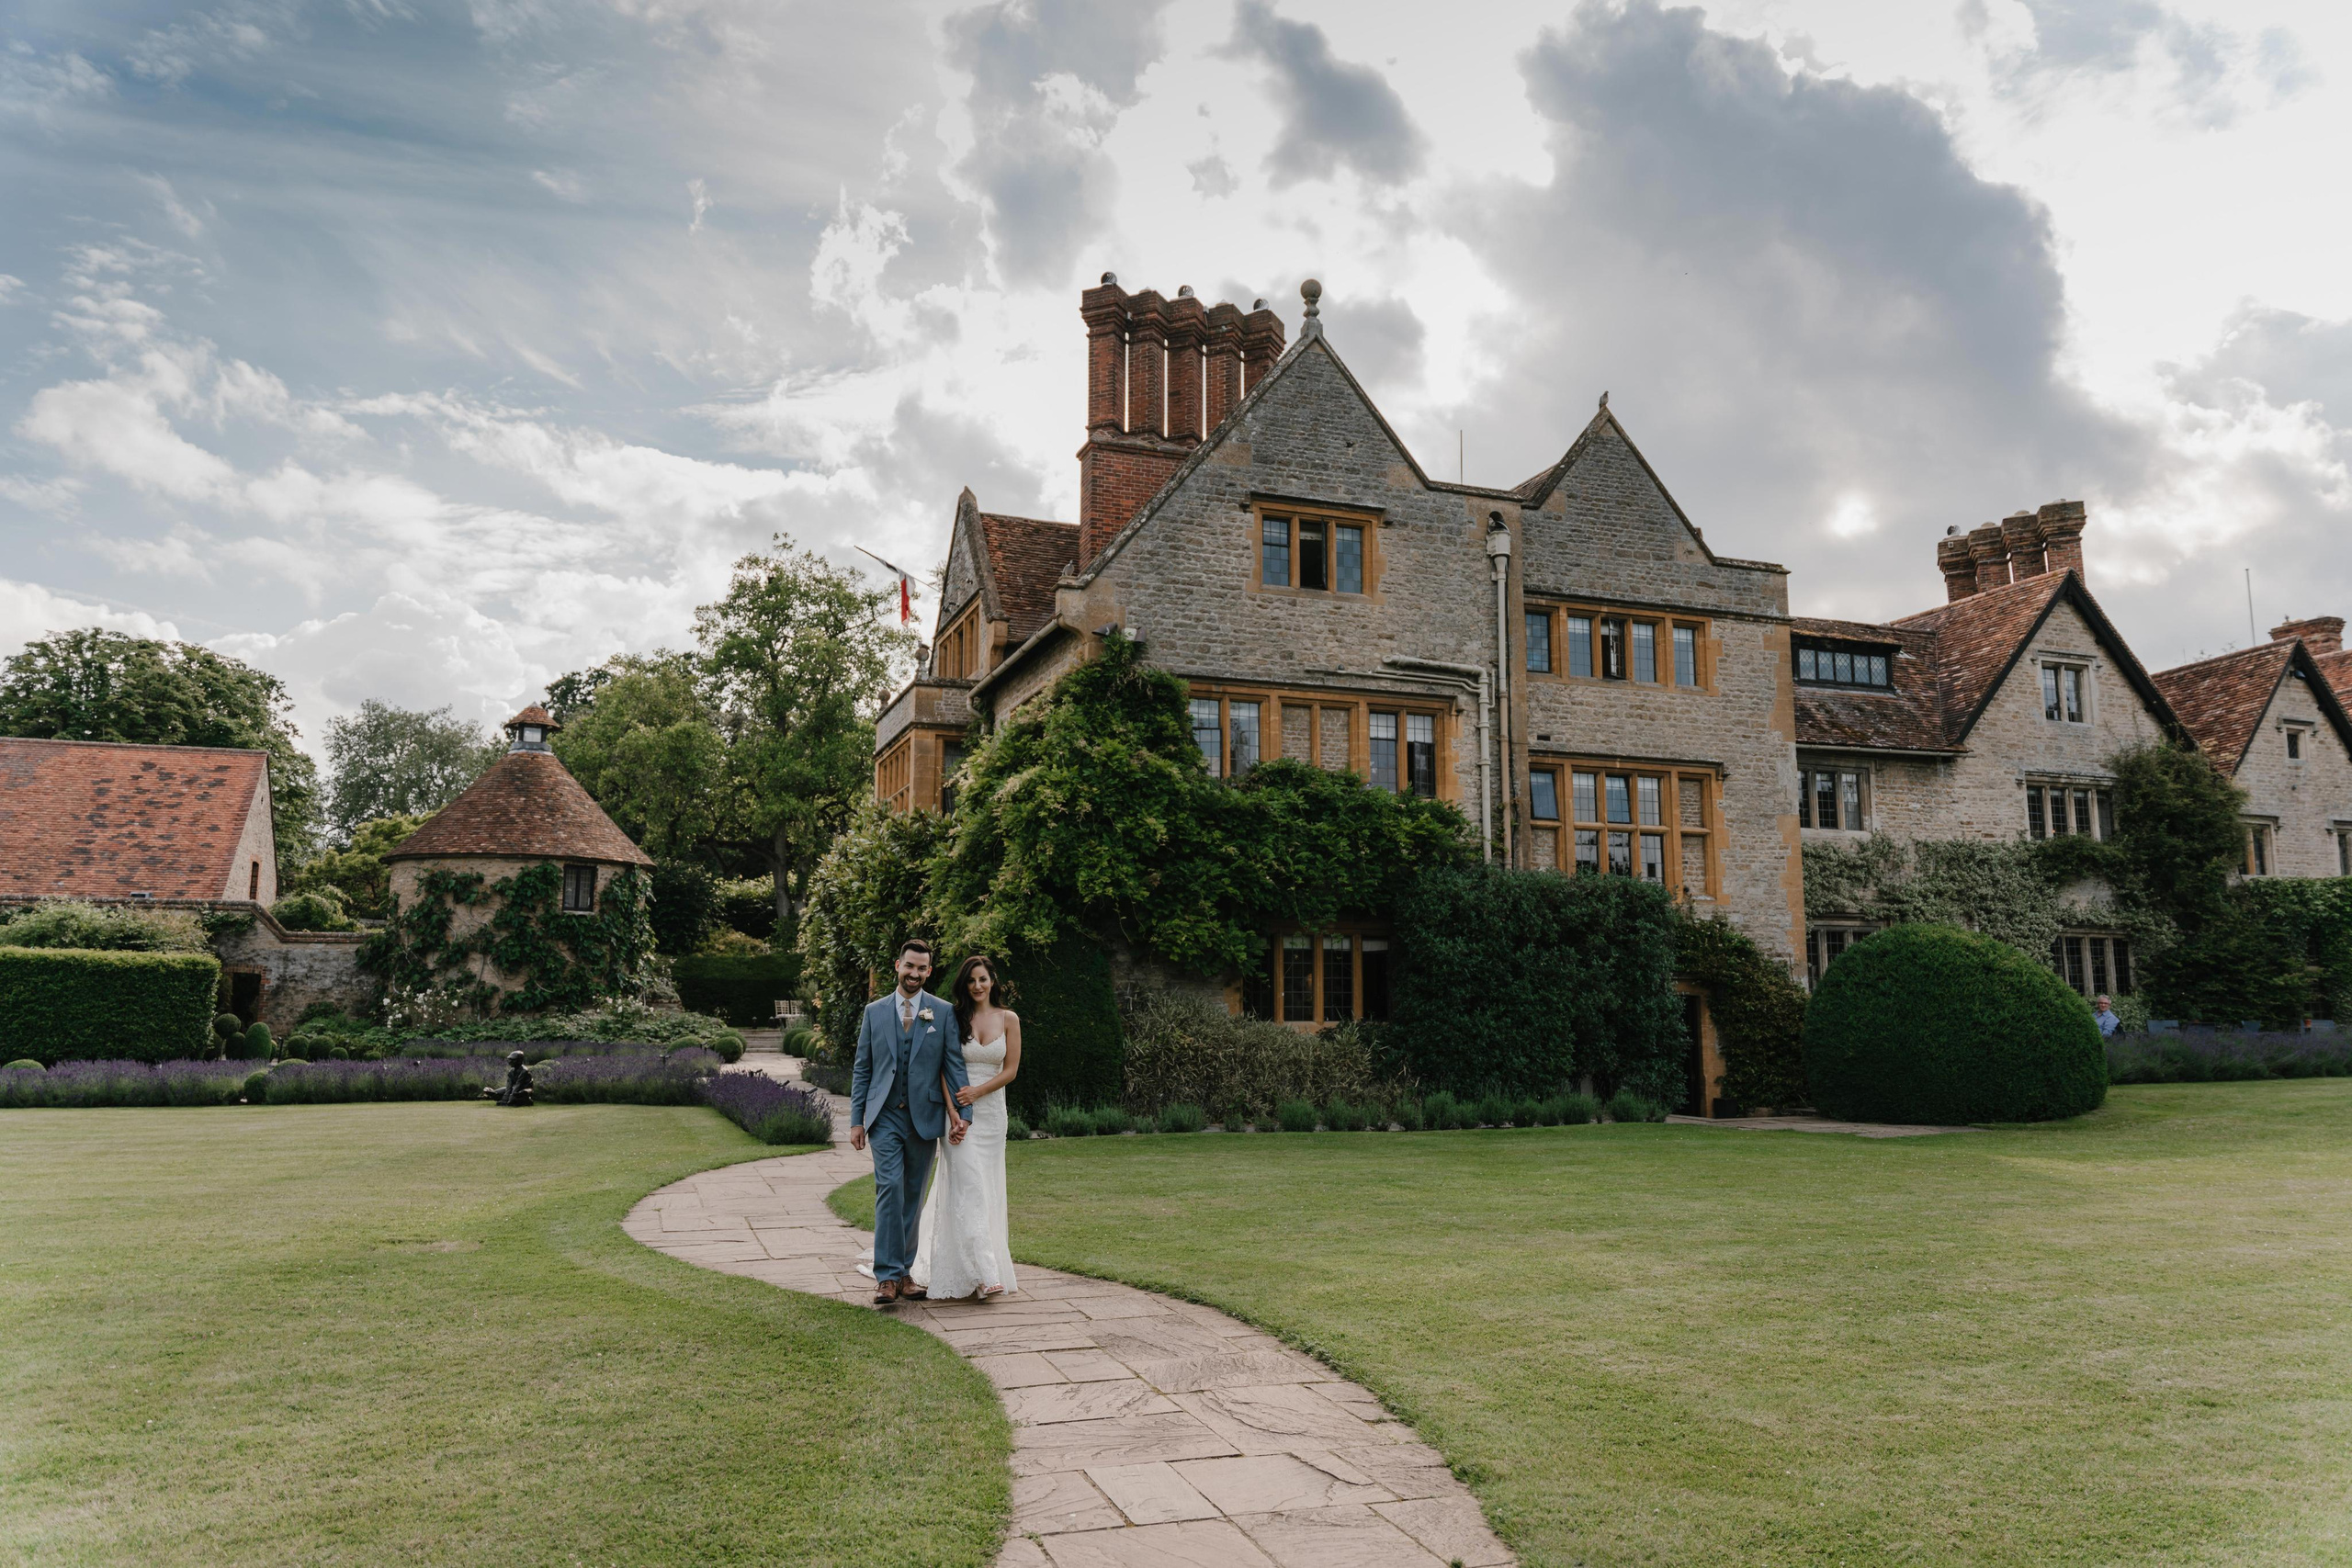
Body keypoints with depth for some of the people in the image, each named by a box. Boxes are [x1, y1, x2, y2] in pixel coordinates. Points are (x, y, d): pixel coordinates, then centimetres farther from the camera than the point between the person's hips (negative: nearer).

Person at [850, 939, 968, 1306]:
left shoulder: (944, 1012, 3)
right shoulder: (874, 1011, 7)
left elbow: (954, 1065, 2)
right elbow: (862, 1069, 8)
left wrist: (961, 1114, -7)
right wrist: (856, 1119, 3)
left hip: (924, 1117, 1)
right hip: (885, 1116, 0)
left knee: (913, 1196, 8)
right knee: (889, 1188, -13)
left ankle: (904, 1271, 19)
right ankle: (887, 1276, -10)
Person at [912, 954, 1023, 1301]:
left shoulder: (1008, 1019, 4)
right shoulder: (954, 1019, 1)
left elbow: (1011, 1070, 3)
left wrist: (978, 1091, -11)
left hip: (992, 1111, 2)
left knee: (987, 1189, 5)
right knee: (967, 1187, -11)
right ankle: (981, 1273, -12)